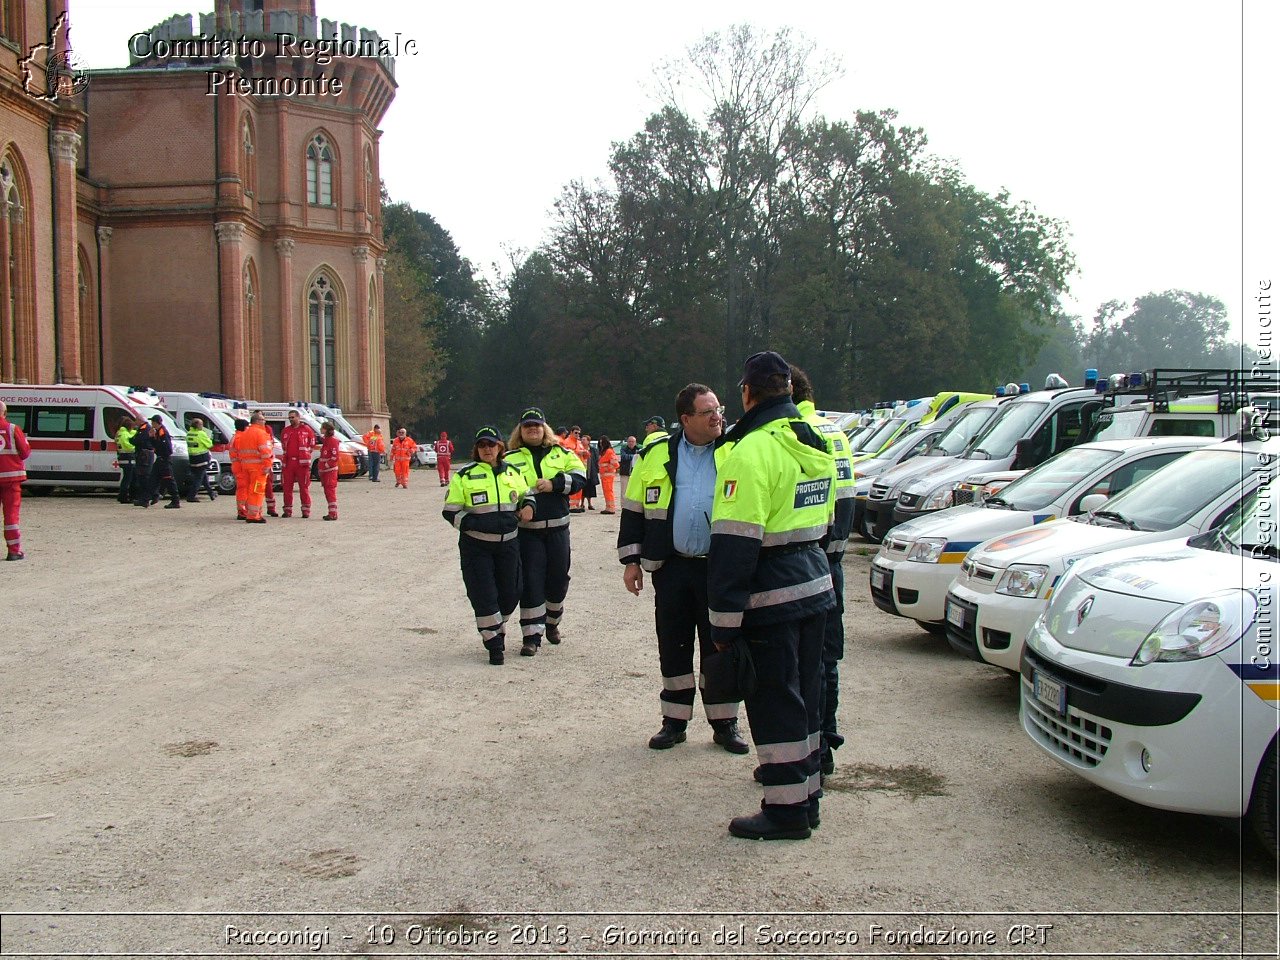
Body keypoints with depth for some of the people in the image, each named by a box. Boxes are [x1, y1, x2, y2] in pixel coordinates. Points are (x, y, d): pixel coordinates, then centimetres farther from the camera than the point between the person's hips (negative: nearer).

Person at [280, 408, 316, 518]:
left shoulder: (307, 430, 3)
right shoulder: (285, 431, 14)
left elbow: (312, 445, 6)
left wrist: (305, 454, 3)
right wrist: (288, 454, 14)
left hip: (302, 462, -4)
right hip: (288, 462, 4)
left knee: (304, 487, -3)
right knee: (286, 487, 4)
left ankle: (306, 510, 2)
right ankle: (288, 510, 12)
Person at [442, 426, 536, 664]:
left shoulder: (513, 473, 8)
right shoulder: (464, 476, -2)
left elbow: (527, 494, 24)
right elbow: (451, 511, -3)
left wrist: (528, 506, 1)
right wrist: (476, 524, -17)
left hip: (508, 543, 4)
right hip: (476, 546, -3)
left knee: (510, 592, 9)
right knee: (484, 595, -5)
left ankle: (497, 628, 35)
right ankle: (494, 644, 7)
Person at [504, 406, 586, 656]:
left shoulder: (561, 454, 10)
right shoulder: (511, 459, 5)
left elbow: (579, 477, 0)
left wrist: (554, 483, -14)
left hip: (558, 528, 2)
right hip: (527, 530, -2)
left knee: (558, 578, 10)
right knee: (531, 581, -4)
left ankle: (552, 622, 34)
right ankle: (532, 636, 3)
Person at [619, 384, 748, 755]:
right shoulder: (657, 455, 3)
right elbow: (634, 510, 7)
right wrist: (631, 559, 3)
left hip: (719, 569, -1)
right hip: (671, 567, 1)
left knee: (719, 647, 6)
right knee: (673, 647, 9)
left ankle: (724, 723, 18)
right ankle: (674, 721, 22)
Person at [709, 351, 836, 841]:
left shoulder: (752, 452, -17)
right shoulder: (815, 445, 10)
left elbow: (734, 544, -20)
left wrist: (723, 620, -17)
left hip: (773, 598, -8)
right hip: (815, 584, 9)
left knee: (775, 702, 0)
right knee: (805, 696, 16)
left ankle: (786, 810, 7)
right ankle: (807, 796, 27)